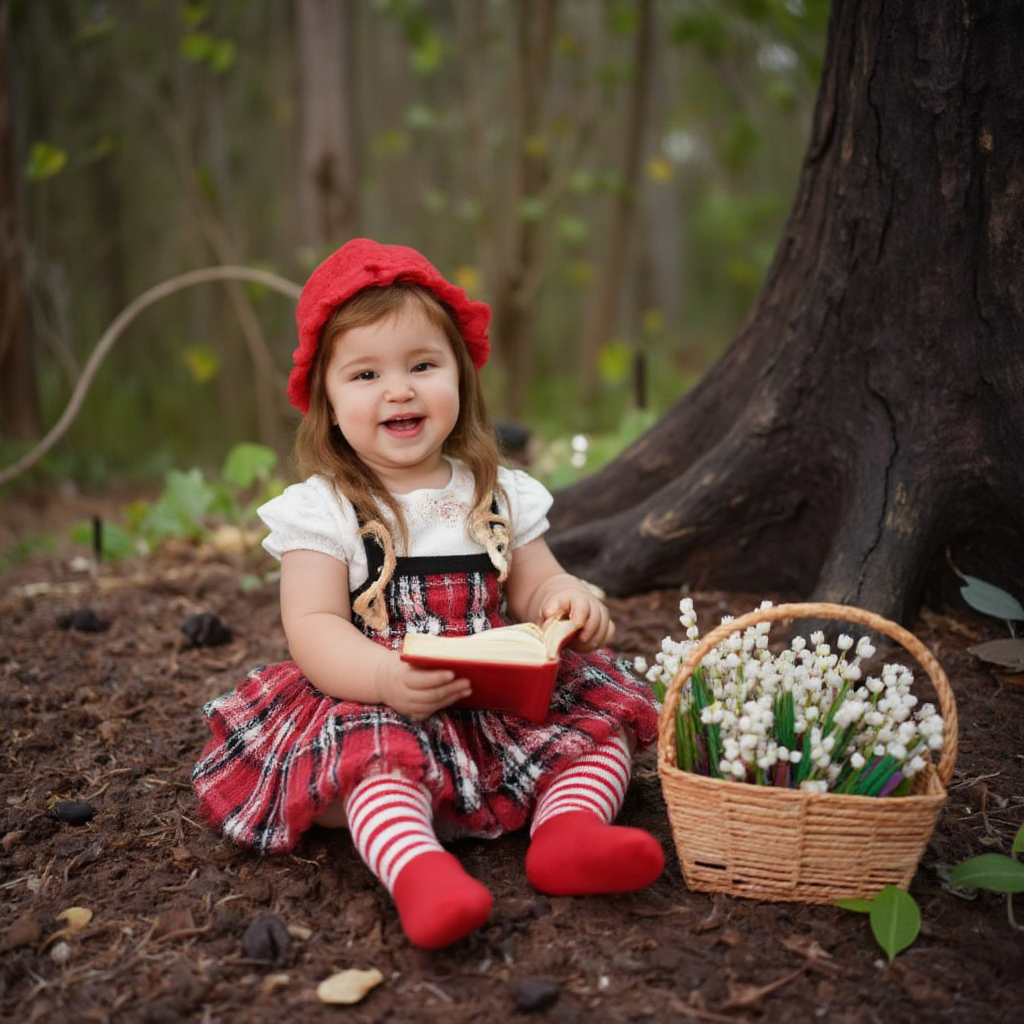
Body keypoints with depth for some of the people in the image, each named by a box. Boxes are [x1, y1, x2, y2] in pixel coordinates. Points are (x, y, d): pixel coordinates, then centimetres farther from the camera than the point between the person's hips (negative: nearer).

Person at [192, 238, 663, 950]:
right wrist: (386, 678, -31)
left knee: (598, 715, -12)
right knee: (376, 750, -34)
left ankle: (569, 829, -30)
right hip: (374, 704, -4)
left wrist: (570, 601, -13)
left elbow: (536, 588, 13)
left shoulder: (500, 495, 9)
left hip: (505, 700, 5)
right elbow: (313, 628, -11)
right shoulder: (321, 510, -3)